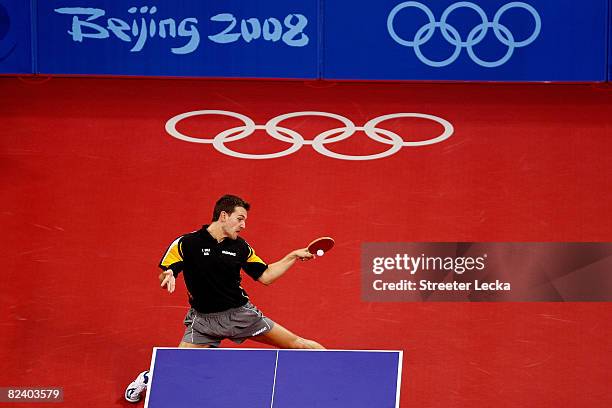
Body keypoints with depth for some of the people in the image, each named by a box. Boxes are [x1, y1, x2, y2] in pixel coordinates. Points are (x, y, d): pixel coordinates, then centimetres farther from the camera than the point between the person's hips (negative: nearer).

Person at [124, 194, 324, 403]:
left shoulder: (240, 247, 0)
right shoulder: (186, 243, -11)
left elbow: (265, 276, 8)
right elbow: (164, 275, -8)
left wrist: (293, 256, 0)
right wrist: (168, 276, -32)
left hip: (240, 313, 3)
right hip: (203, 319, -3)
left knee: (295, 343, 0)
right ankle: (146, 378, 24)